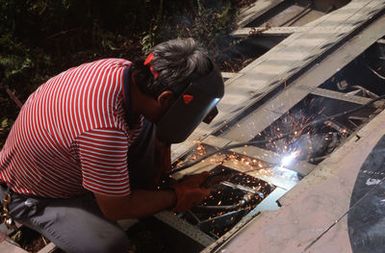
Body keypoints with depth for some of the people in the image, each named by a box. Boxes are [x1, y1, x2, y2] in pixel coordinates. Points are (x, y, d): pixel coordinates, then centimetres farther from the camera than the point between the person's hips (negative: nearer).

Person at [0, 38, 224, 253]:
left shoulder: (125, 69, -19)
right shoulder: (104, 129, -41)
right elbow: (117, 208, -24)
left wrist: (162, 151, -4)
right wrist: (175, 197, -12)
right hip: (34, 197, -8)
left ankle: (144, 192, 11)